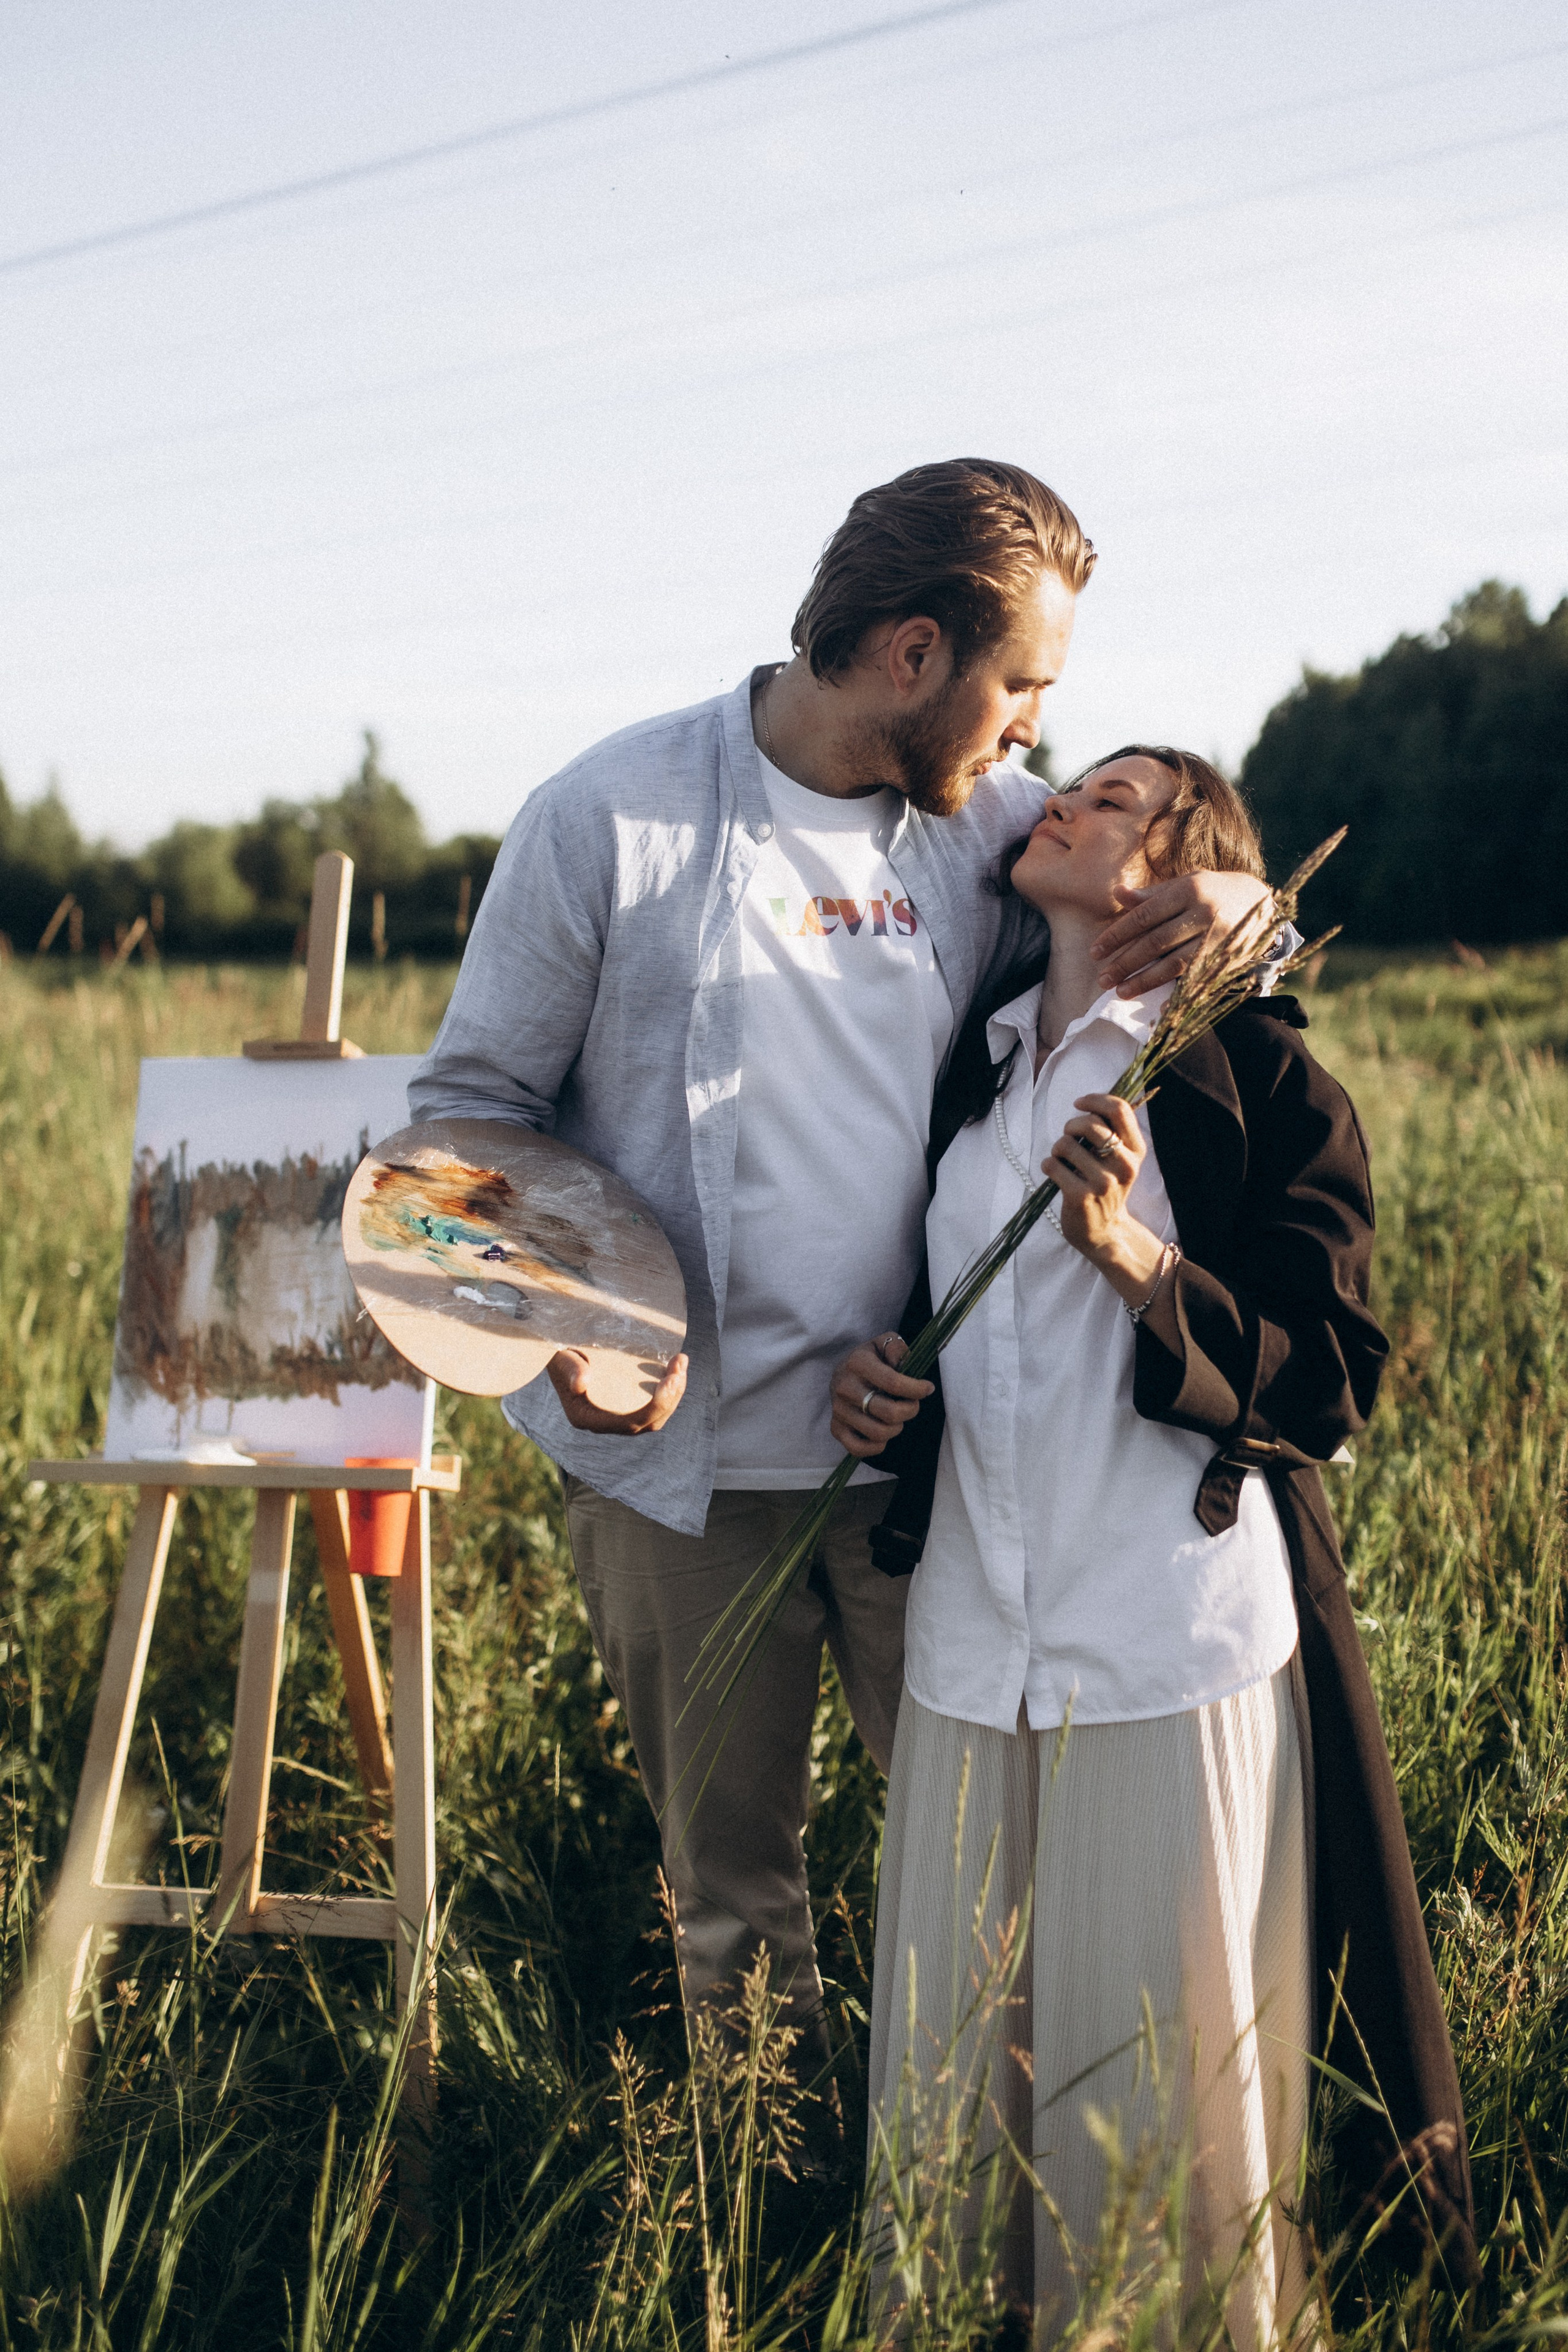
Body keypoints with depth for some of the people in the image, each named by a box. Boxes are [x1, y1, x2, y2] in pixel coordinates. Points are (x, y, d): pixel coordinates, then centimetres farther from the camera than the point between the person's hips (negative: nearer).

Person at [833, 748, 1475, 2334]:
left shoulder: (1260, 1077, -2)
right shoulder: (968, 1069, 15)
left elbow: (1332, 1383, -9)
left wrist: (1133, 1253, -22)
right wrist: (875, 1391, 7)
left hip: (1175, 1662, -5)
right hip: (973, 1651, 5)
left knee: (1162, 2099, 1)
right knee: (945, 2095, 9)